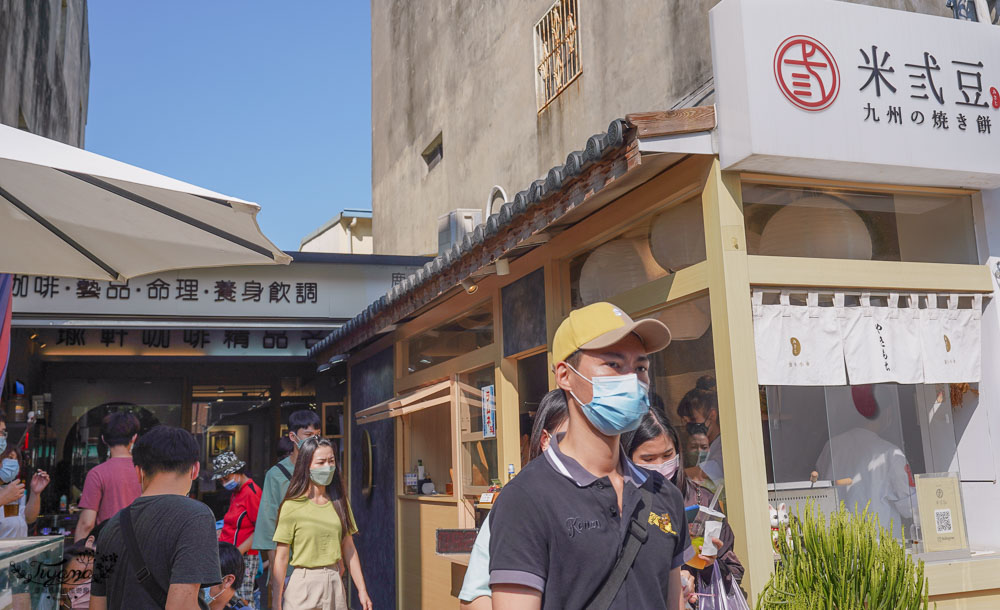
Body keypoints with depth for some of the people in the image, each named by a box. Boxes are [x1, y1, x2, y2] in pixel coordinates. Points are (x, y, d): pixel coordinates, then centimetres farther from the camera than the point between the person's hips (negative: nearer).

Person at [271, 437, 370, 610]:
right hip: (304, 584, -4)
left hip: (335, 583, 4)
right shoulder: (292, 506, -9)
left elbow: (349, 549, 9)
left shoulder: (339, 502, 5)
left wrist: (362, 590, 8)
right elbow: (281, 558, -7)